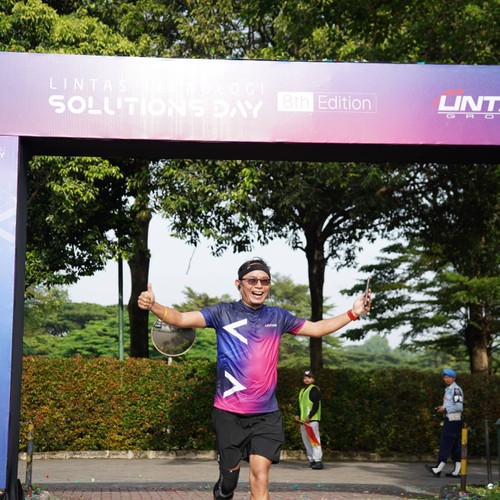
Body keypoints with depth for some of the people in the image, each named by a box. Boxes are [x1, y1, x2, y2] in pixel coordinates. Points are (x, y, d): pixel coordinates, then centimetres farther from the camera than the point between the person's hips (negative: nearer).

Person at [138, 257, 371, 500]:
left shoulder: (278, 317, 7)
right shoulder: (223, 313, -2)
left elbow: (317, 328, 20)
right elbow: (181, 319, -11)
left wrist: (353, 313, 12)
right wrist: (153, 306, -29)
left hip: (266, 415, 2)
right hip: (229, 413, -2)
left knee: (260, 479, -9)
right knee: (228, 477, 7)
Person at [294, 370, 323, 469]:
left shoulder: (314, 389, -5)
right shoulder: (302, 391, 22)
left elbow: (316, 405, -13)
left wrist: (309, 416, -20)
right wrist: (297, 415, 9)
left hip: (312, 419, -9)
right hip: (303, 420, 9)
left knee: (314, 439, -13)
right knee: (306, 441, 10)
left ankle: (318, 461, -15)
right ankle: (312, 460, 16)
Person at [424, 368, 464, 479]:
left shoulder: (456, 389, -12)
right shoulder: (448, 389, 19)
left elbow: (459, 407, -19)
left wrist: (445, 409, -13)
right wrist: (442, 408, 12)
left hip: (453, 420, -10)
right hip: (450, 420, 10)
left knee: (445, 444, -9)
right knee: (455, 446, 8)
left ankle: (438, 469, -8)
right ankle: (457, 471, 9)